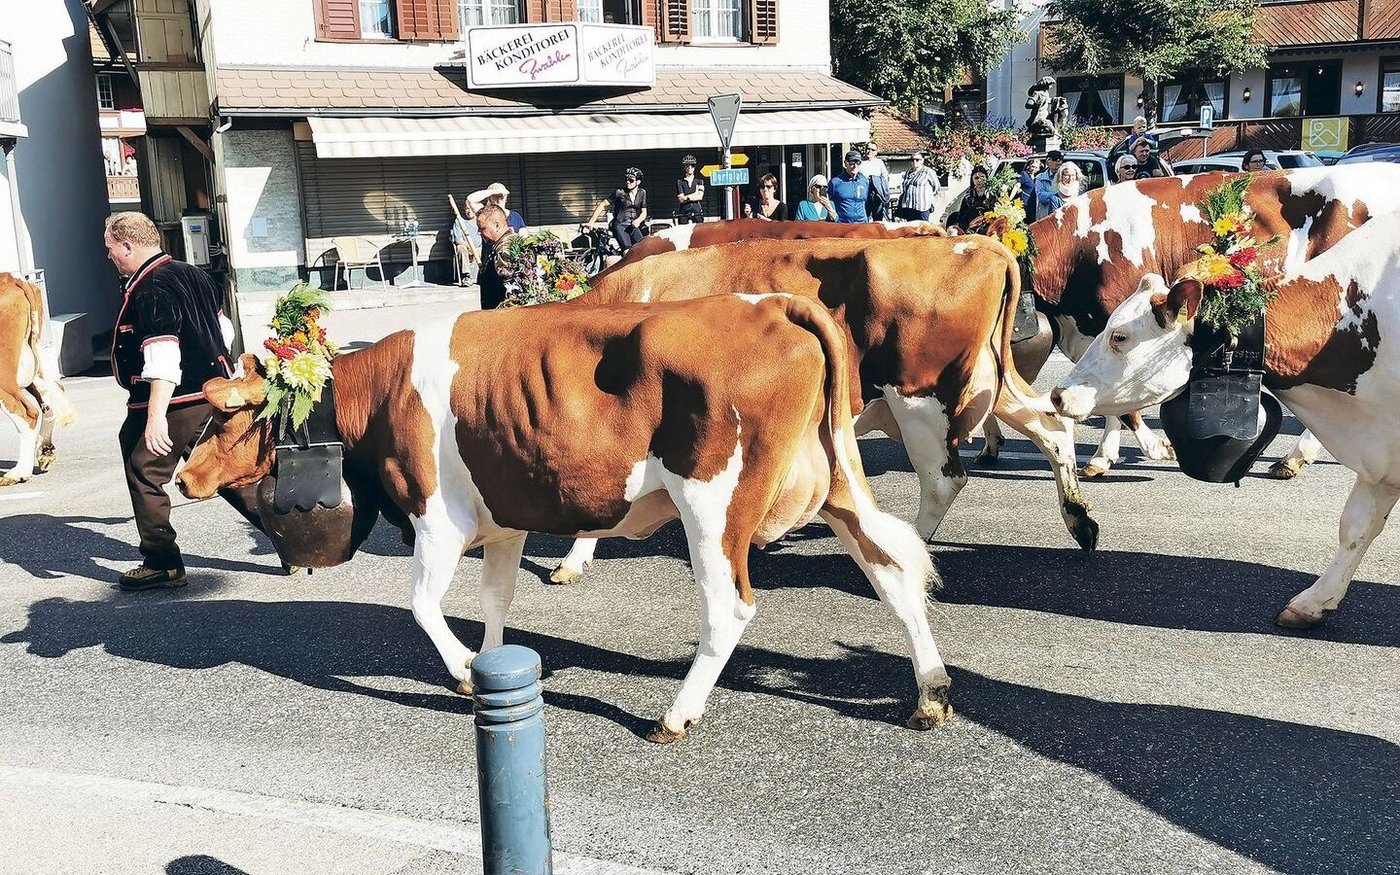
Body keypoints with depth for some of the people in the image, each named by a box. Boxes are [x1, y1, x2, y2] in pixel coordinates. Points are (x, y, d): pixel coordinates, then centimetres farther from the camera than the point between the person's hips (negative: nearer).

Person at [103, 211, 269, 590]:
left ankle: (162, 564, 12)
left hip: (173, 402, -9)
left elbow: (162, 355, -25)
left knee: (144, 477, 6)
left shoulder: (149, 289, -16)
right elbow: (224, 330, 21)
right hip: (214, 396, 9)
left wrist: (155, 416, -28)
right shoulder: (193, 275, 11)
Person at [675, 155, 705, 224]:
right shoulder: (679, 182, 9)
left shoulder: (699, 182, 13)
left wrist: (687, 197, -6)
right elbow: (681, 199, -2)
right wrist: (695, 194, -1)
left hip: (697, 212, 1)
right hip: (684, 213, -1)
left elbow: (700, 197, -1)